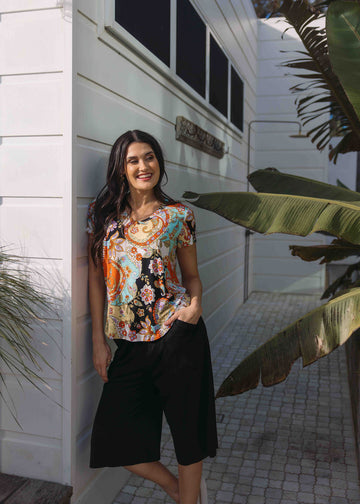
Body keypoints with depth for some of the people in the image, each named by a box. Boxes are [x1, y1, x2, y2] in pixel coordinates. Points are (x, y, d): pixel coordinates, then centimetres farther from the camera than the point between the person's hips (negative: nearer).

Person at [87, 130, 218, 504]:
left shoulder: (178, 215, 1)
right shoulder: (102, 212, 5)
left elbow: (191, 275, 10)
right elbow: (96, 279, 6)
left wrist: (195, 303, -12)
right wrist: (99, 341, 4)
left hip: (177, 333, -2)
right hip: (129, 342, 3)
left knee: (186, 428, 6)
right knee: (113, 436, 6)